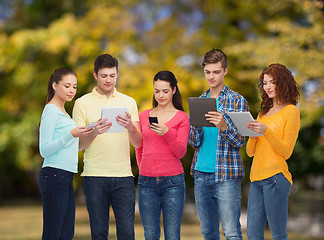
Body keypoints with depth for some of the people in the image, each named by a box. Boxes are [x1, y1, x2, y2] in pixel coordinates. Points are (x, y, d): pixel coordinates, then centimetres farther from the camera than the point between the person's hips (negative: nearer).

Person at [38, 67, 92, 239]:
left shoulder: (62, 112, 20)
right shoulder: (51, 111, -8)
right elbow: (44, 150, -14)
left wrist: (86, 137, 16)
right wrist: (71, 135, -22)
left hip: (66, 179, 9)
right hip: (54, 176, -9)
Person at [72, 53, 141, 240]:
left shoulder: (129, 102, 11)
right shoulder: (82, 103, 5)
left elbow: (138, 143, 4)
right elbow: (78, 145, 1)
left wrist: (130, 127, -17)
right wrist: (94, 132, -19)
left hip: (123, 175, 2)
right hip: (94, 176, -1)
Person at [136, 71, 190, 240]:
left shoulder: (182, 117, 3)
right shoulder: (144, 116, 12)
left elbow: (181, 152, -5)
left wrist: (167, 133, -19)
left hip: (172, 181, -3)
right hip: (146, 181, 3)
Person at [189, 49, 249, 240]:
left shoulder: (237, 101, -2)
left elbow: (239, 141, -7)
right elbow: (195, 142, 8)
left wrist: (223, 126, -27)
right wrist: (195, 123, -13)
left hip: (226, 175, -5)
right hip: (201, 174, 5)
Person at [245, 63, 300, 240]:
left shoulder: (291, 111, -1)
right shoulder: (264, 112, 20)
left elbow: (286, 152, -7)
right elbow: (250, 152, 17)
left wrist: (266, 131, -19)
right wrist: (252, 134, -3)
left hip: (275, 177, -7)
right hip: (256, 178, 7)